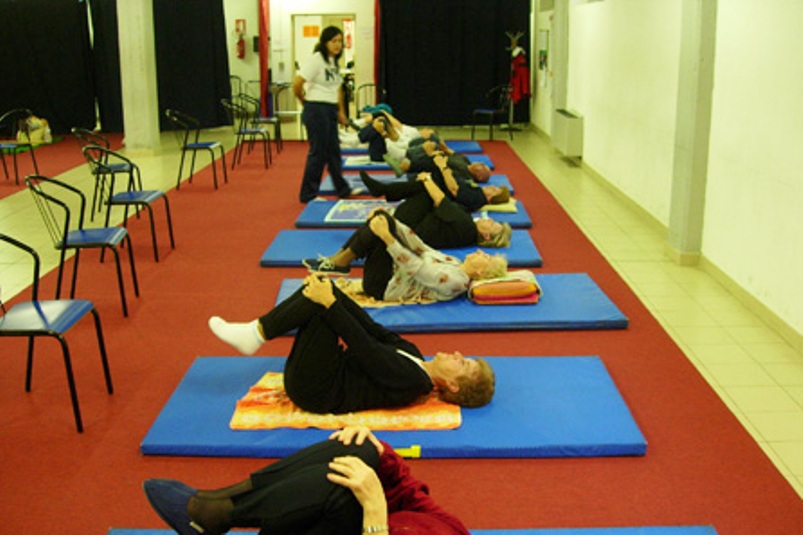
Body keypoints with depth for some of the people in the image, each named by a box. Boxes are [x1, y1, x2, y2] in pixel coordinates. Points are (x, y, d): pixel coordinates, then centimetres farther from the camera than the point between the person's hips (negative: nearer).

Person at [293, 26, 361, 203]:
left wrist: (341, 111, 16)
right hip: (316, 110, -8)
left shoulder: (335, 62, 13)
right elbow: (297, 83, -18)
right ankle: (308, 194, 8)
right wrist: (304, 100, -2)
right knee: (318, 153, -3)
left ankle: (343, 189, 25)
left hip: (331, 111, 8)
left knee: (333, 151, 15)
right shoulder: (316, 60, -13)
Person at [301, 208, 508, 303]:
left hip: (383, 287, -9)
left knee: (381, 227, -25)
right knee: (382, 217, -1)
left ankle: (339, 263, -9)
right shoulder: (454, 264, 8)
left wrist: (387, 237, -30)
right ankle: (338, 258, 1)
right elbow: (422, 249, 10)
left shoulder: (457, 281, -20)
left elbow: (416, 268, -26)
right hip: (394, 271, 9)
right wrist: (389, 222, 5)